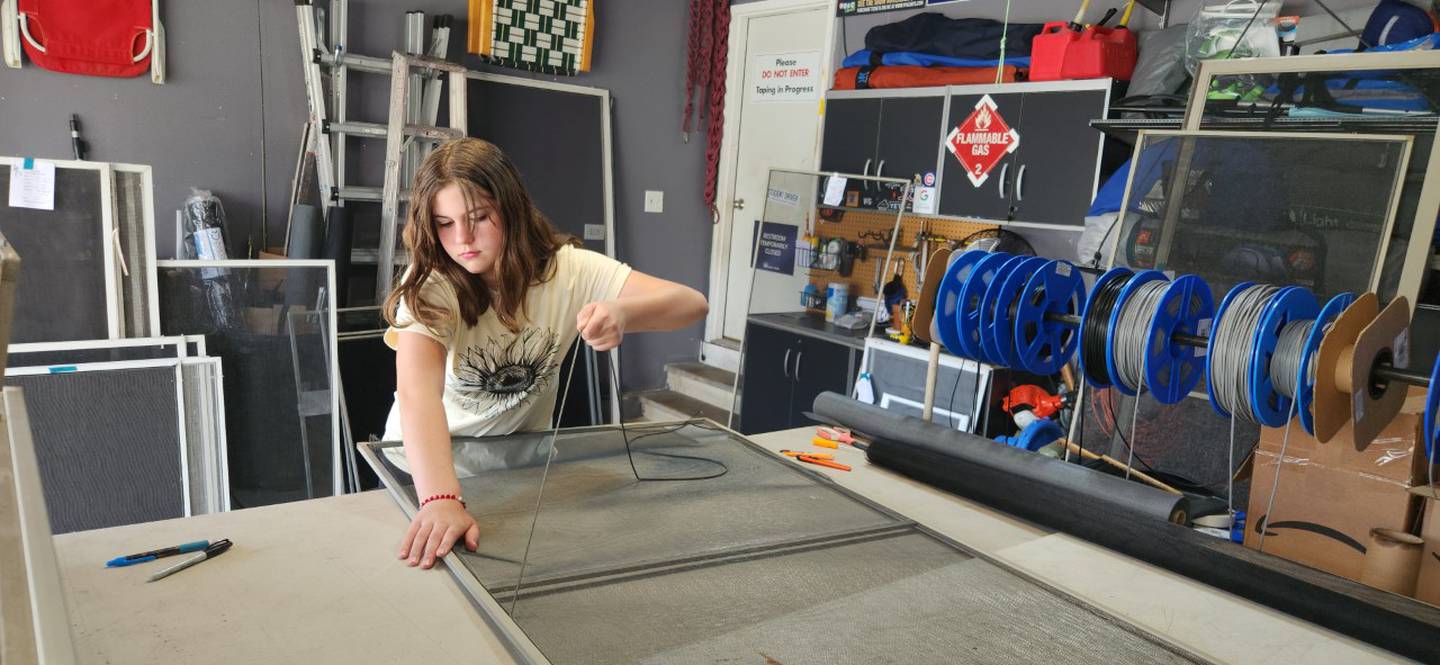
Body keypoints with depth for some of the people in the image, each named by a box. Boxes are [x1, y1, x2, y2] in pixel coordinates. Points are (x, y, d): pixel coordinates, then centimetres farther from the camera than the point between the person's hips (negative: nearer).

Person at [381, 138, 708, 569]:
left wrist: (623, 313, -45)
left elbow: (691, 304, -25)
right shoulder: (428, 286, -21)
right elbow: (417, 394, -38)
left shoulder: (569, 270, -16)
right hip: (427, 465, -1)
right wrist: (442, 501, -54)